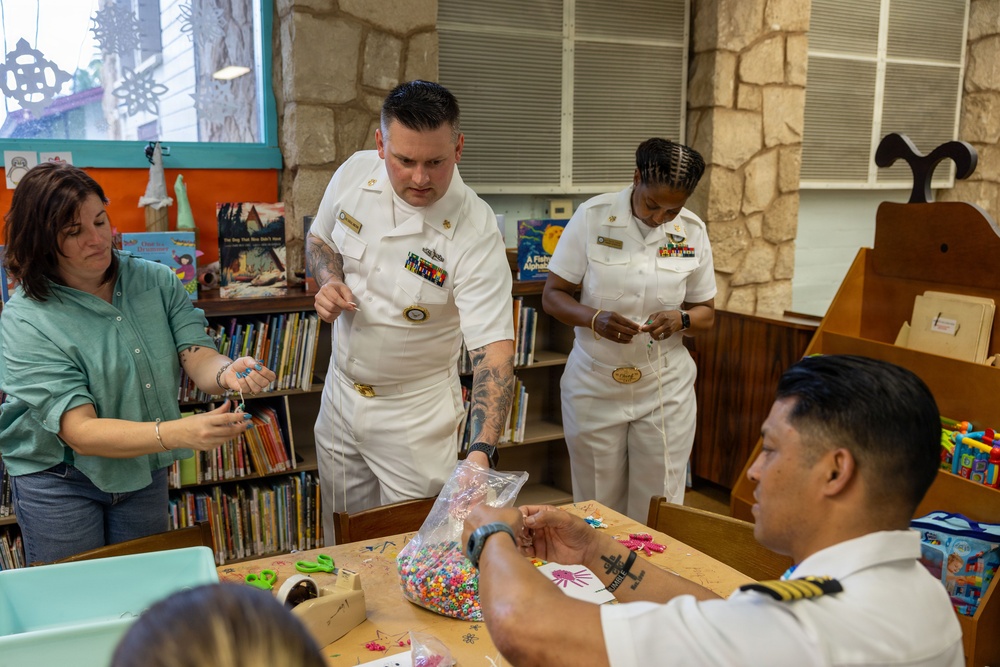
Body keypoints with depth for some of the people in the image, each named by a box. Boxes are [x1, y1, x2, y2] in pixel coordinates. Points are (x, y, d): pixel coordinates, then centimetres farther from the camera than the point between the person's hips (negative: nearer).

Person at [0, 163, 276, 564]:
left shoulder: (156, 281, -9)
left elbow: (198, 358, -15)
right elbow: (80, 432, -28)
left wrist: (228, 372, -40)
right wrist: (180, 433, -43)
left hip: (146, 472, 4)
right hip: (60, 482, -3)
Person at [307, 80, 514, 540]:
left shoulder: (475, 233, -25)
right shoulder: (354, 174, -9)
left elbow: (494, 350, -29)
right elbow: (319, 238, 11)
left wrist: (481, 451, -41)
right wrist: (328, 281, -11)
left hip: (416, 414, -4)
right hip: (341, 394, 5)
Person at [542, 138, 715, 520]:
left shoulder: (693, 231, 0)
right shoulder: (592, 217, -8)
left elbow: (706, 314, 8)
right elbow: (552, 295, -5)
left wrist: (681, 320, -15)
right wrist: (594, 319, -24)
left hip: (665, 389, 2)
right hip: (594, 385, -1)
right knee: (596, 510, 9)